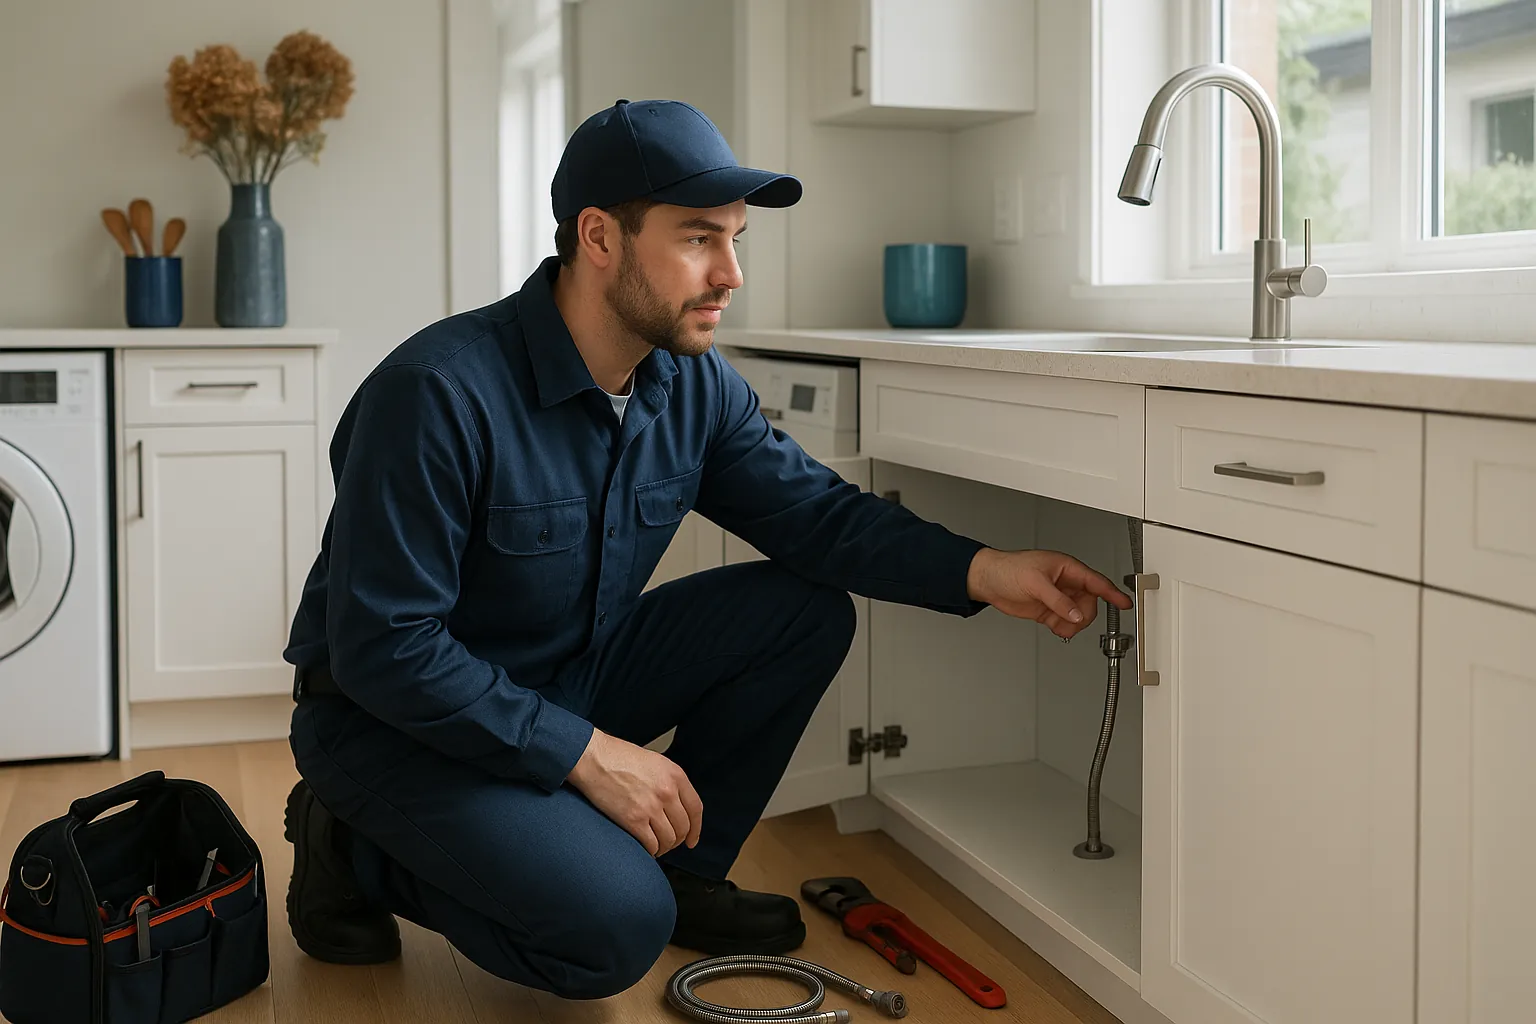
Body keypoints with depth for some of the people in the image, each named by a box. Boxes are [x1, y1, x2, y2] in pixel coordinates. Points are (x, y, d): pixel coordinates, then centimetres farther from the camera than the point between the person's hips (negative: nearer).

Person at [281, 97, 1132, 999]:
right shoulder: (437, 393, -27)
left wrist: (984, 571, -19)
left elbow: (814, 510, -2)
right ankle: (355, 852, -1)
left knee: (806, 611, -7)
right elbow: (385, 649, -26)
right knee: (616, 929, -27)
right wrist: (587, 753, -26)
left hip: (573, 675, 7)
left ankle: (682, 873, 7)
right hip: (397, 716, -7)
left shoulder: (697, 386, -5)